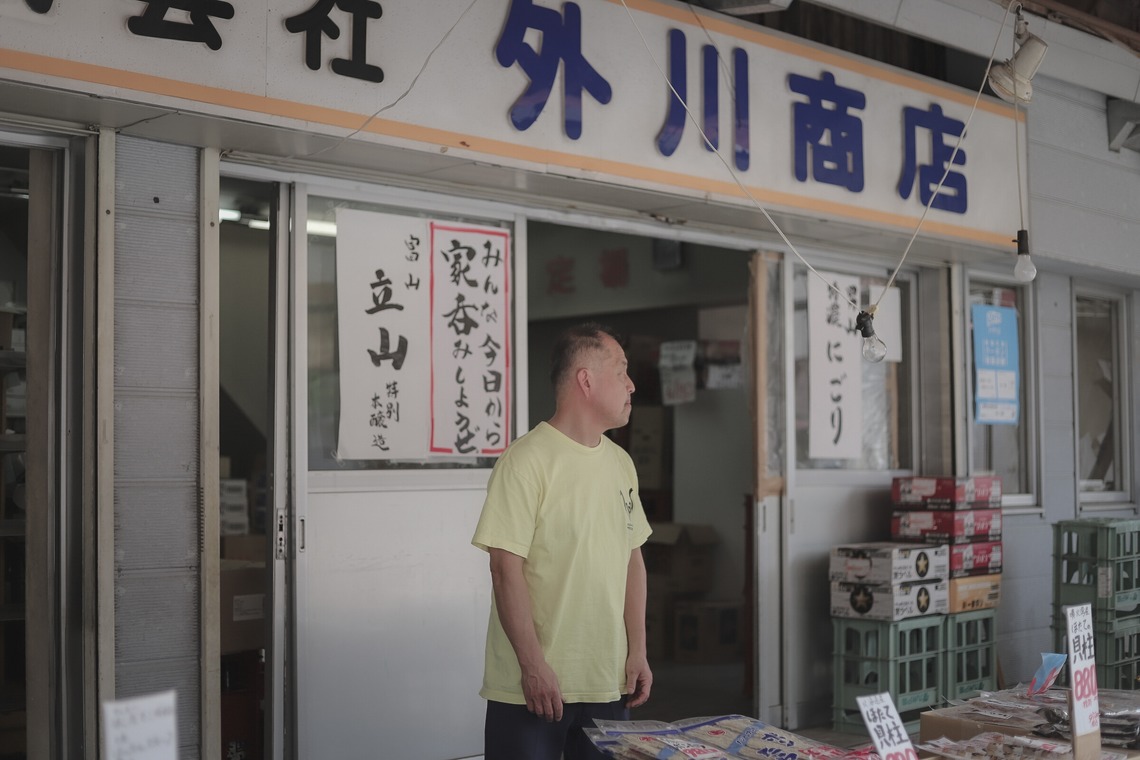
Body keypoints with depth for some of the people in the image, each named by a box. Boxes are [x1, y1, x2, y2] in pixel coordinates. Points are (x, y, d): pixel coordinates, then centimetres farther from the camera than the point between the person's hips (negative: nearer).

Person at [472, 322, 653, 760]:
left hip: (609, 683, 6)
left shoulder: (621, 463, 10)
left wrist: (638, 653, 9)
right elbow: (507, 570, -15)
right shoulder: (527, 461, -13)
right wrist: (533, 666, -17)